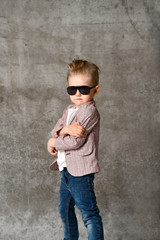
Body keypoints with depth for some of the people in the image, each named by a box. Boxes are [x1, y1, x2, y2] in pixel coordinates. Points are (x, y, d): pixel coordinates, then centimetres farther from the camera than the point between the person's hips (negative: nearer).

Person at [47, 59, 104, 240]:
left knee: (89, 214, -4)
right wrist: (67, 129, -21)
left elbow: (75, 141, -22)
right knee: (65, 209, 24)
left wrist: (54, 143, -6)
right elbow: (55, 131, 2)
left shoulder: (89, 111, -16)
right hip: (66, 169, 10)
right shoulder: (69, 110, 12)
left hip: (80, 171, -10)